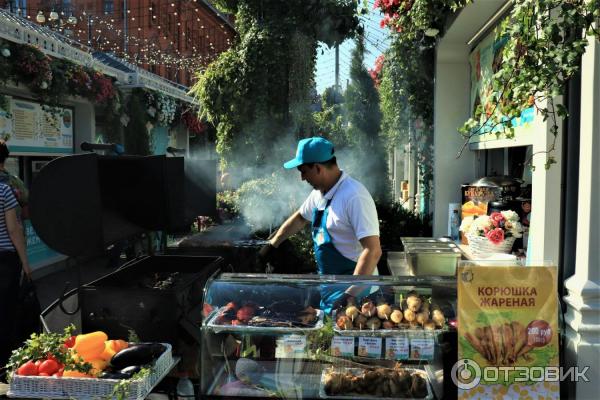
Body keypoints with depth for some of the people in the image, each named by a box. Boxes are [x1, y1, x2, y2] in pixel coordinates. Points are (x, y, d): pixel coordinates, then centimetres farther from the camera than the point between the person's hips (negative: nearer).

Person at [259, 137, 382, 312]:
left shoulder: (354, 197, -24)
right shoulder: (320, 193, 3)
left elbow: (373, 251, -28)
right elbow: (299, 219, 22)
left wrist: (351, 295, -30)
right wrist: (272, 245, 28)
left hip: (356, 291, -8)